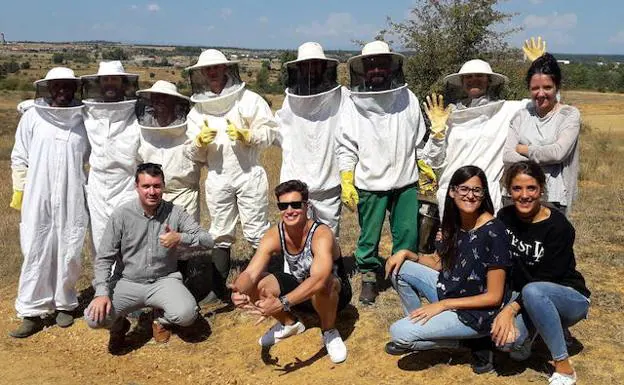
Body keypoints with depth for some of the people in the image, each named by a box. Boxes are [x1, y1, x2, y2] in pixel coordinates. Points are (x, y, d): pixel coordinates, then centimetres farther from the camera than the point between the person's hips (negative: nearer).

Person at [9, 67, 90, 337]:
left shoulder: (83, 119, 1)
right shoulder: (32, 117, 1)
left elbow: (91, 159, 9)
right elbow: (19, 158, 7)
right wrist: (19, 190, 6)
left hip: (72, 200, 0)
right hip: (38, 199, 0)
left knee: (68, 253, 7)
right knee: (36, 253, 2)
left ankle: (64, 303, 24)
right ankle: (33, 312, 10)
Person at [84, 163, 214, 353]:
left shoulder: (175, 212, -4)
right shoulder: (121, 215, -7)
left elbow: (207, 240, -7)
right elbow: (104, 258, -5)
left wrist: (180, 238, -27)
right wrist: (102, 293, -19)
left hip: (164, 280, 0)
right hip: (128, 282, 0)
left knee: (186, 315, -28)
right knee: (94, 317, -24)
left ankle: (162, 321, 12)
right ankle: (119, 325, 16)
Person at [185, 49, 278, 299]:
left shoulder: (249, 99, 1)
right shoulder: (197, 111, 11)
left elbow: (268, 133, -3)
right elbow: (194, 155, 10)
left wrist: (246, 135, -19)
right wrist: (200, 142, -11)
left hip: (250, 175, -3)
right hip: (217, 179, 3)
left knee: (257, 233, 0)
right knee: (220, 236, 11)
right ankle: (219, 289, 19)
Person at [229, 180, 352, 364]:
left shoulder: (321, 234, -33)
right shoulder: (274, 235, -17)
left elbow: (319, 279, -50)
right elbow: (250, 273, -26)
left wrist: (282, 303, -62)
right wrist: (238, 291, -49)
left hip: (334, 292, -5)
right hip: (299, 290, 5)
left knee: (323, 285, -41)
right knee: (257, 285, -19)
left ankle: (329, 332, -8)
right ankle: (289, 323, 11)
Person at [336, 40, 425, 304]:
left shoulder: (407, 98, 3)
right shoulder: (353, 103, -3)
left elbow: (419, 138, 11)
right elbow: (345, 146, -2)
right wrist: (346, 182, -8)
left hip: (406, 182, 2)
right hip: (370, 184, -1)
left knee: (408, 233, 7)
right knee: (369, 236, 8)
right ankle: (368, 277, 27)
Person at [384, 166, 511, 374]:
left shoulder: (493, 232, -22)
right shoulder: (454, 223, 1)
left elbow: (494, 297, -19)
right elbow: (438, 262, 13)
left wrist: (442, 305, -19)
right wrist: (406, 253, -4)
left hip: (476, 313, -8)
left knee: (400, 333, -17)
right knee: (398, 268, -1)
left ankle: (468, 340, 0)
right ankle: (420, 328, 12)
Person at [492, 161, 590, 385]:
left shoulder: (559, 227, -19)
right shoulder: (505, 218, -5)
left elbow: (545, 279, -22)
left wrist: (512, 309, -30)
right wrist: (504, 310, -19)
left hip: (570, 298, -4)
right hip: (523, 297, 4)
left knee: (532, 291, -38)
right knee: (506, 339, -27)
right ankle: (532, 329, 11)